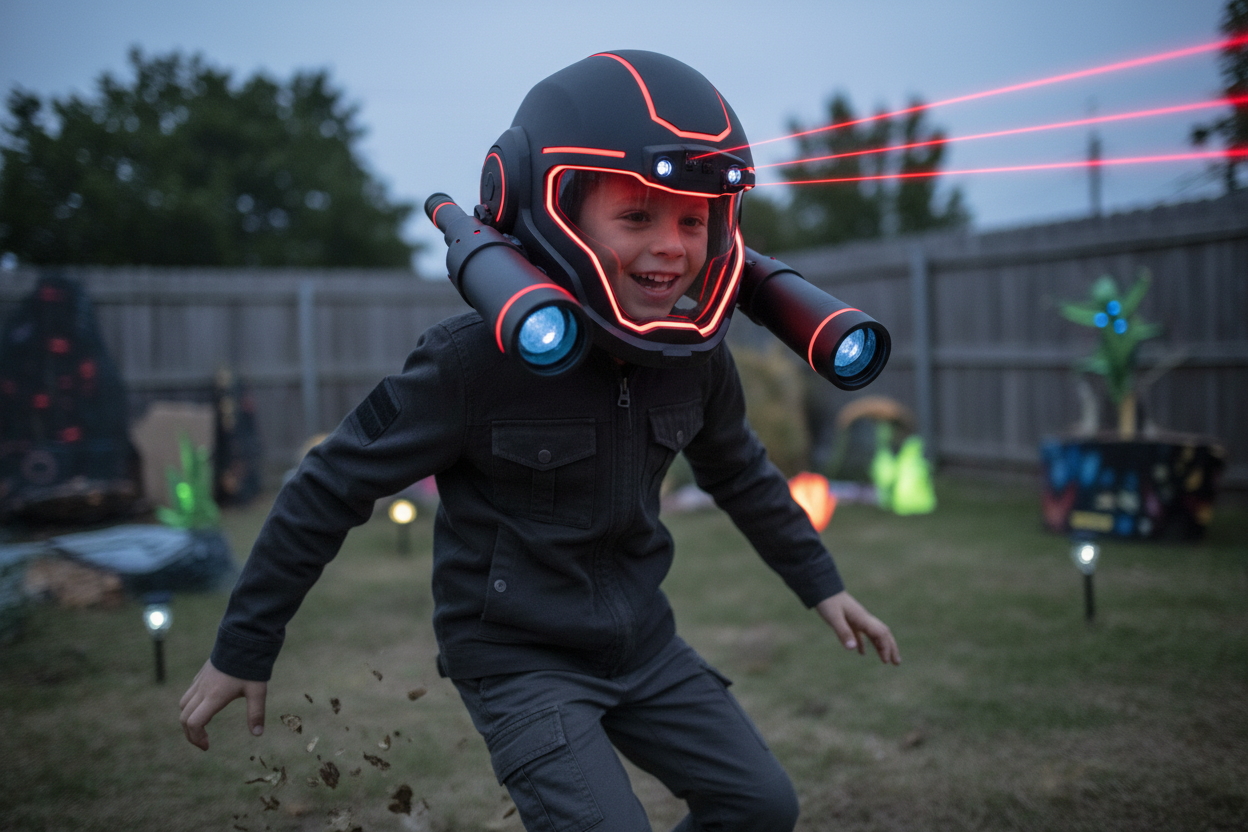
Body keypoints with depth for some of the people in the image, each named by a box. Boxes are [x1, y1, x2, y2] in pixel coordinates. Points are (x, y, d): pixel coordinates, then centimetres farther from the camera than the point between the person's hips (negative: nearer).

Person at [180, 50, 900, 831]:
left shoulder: (695, 355, -8)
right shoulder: (478, 358, -25)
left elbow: (741, 474, 12)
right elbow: (334, 487, -15)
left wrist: (822, 584, 16)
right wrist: (242, 650, -8)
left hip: (642, 642, 6)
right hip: (519, 658, -5)